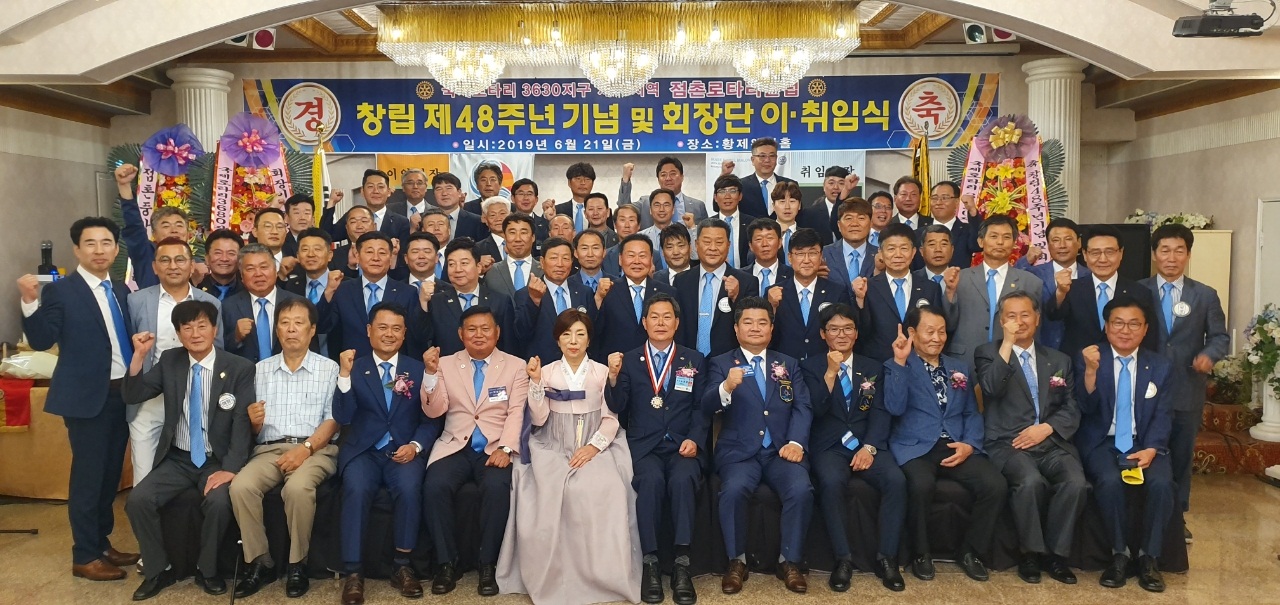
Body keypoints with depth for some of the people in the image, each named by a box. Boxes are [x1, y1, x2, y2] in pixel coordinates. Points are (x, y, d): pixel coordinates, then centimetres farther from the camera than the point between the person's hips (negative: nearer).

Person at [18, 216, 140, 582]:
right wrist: (30, 302, -26)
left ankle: (102, 544, 28)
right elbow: (41, 342, -14)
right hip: (87, 397, -6)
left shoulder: (122, 291, 10)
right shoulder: (59, 291, -7)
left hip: (123, 393, 6)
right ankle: (85, 557, 12)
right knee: (87, 476, 1)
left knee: (111, 474, 14)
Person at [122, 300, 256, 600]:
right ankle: (159, 570, 2)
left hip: (217, 460, -3)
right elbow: (131, 396, 1)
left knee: (219, 502, -30)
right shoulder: (170, 361, 6)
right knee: (138, 500, -20)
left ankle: (207, 570, -4)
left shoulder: (240, 368, -6)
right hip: (177, 459, 4)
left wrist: (230, 468, -24)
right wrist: (139, 355, -15)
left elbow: (243, 422, -13)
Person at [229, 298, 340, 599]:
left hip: (316, 448, -3)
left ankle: (297, 564, -14)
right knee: (241, 486, -27)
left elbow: (334, 419, -2)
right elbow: (256, 431, 13)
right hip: (269, 449, 3)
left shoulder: (329, 368, 7)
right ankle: (261, 562, -11)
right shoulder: (261, 369, 15)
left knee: (298, 487, -34)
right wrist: (254, 422, -11)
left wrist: (306, 448, -17)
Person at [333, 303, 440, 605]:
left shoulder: (417, 369, 9)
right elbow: (342, 417, -5)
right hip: (363, 451, 0)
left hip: (404, 452, 0)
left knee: (409, 487, -30)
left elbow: (431, 420, 7)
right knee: (356, 489, -31)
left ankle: (402, 565, -13)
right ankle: (353, 572, -19)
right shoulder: (354, 367, 7)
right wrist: (345, 374, -16)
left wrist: (415, 445, -11)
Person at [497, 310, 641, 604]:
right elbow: (538, 419, 3)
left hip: (595, 448, 0)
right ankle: (551, 575, -14)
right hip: (554, 449, 1)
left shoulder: (602, 372, 7)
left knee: (601, 490, -31)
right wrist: (535, 382, -10)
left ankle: (601, 574, -15)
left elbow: (612, 418, 1)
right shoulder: (547, 372, 8)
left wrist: (594, 445, -15)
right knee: (551, 492, -30)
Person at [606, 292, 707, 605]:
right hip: (643, 446, 0)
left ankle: (682, 564, -27)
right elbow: (617, 408, 4)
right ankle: (650, 563, -22)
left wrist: (694, 439, -9)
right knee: (651, 480, -32)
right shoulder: (628, 360, 12)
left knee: (683, 479, -32)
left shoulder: (695, 360, 15)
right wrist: (614, 377, -14)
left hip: (683, 446, 0)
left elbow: (702, 407, 8)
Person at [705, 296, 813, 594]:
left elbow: (803, 407, 7)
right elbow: (707, 407, -7)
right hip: (738, 451, -2)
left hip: (782, 450, 2)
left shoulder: (789, 364, 17)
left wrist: (796, 442, -12)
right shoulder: (720, 364, 8)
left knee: (801, 489, -26)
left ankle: (789, 562, -6)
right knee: (733, 489, -31)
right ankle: (737, 562, -9)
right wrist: (727, 387, -30)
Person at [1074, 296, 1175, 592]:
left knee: (1162, 484, -28)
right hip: (1102, 443, -2)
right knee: (1110, 482, -32)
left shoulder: (1161, 366, 8)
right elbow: (1086, 408, -10)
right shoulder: (1087, 358, 0)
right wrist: (1090, 370, -28)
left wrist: (1151, 450, -17)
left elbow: (1163, 417, 2)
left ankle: (1148, 557, -10)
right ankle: (1119, 554, -12)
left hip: (1144, 443, 2)